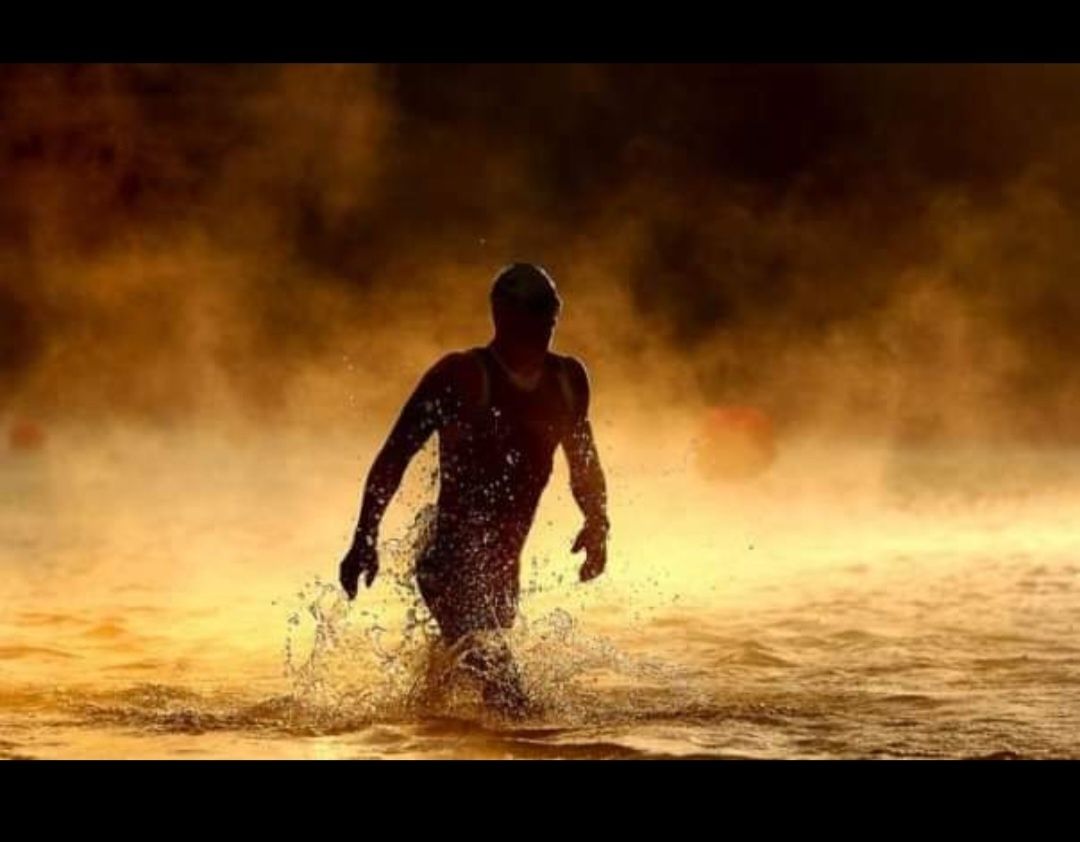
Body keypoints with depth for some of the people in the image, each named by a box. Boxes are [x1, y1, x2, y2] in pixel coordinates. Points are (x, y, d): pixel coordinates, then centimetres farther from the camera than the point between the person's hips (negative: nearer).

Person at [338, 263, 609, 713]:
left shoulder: (567, 379, 9)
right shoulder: (462, 376, -10)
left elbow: (584, 463, 25)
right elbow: (393, 458, -10)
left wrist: (597, 523, 11)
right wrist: (365, 540, -16)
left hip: (502, 569, 7)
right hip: (449, 566, -7)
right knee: (497, 677, -22)